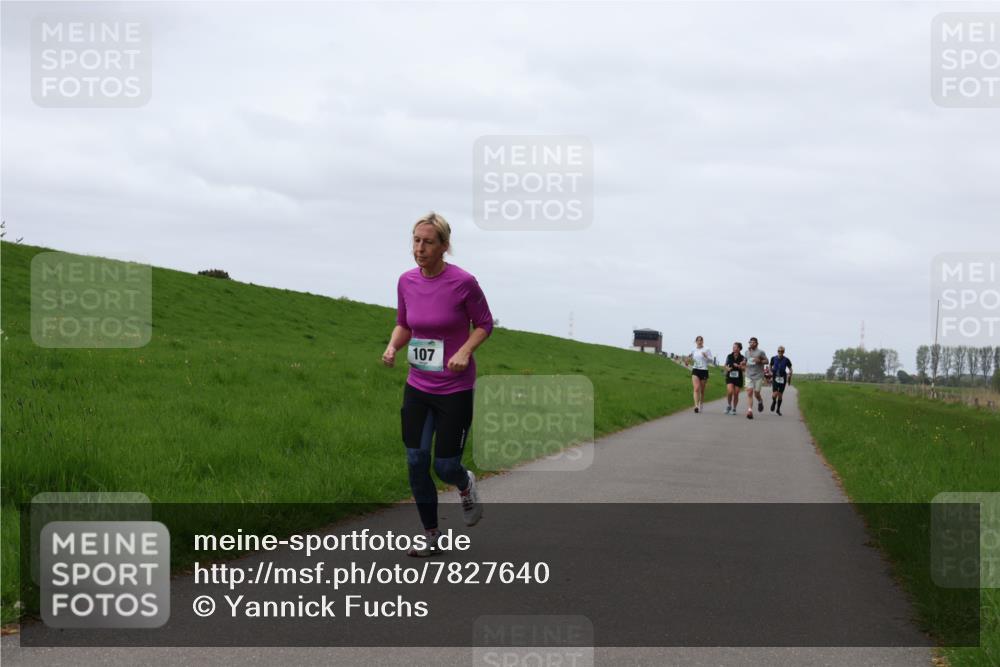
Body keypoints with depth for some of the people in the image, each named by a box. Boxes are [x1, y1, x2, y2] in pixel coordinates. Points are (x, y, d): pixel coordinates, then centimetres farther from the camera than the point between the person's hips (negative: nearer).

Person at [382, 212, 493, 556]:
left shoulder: (463, 282, -16)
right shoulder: (407, 282, -3)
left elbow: (484, 324, -3)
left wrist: (465, 351, -20)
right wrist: (392, 346, -9)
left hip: (455, 390, -4)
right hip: (417, 387, 4)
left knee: (445, 467, -1)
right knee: (416, 462, -1)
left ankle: (465, 484, 36)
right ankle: (431, 536, 15)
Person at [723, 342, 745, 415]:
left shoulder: (742, 358, -2)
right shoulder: (729, 356, 3)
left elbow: (744, 368, -4)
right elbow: (726, 365, 13)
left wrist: (739, 366, -22)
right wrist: (727, 368, -8)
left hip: (738, 377, 0)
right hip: (730, 376, 0)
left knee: (736, 394, 2)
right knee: (730, 391, -18)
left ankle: (734, 409, 17)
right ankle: (728, 406, 5)